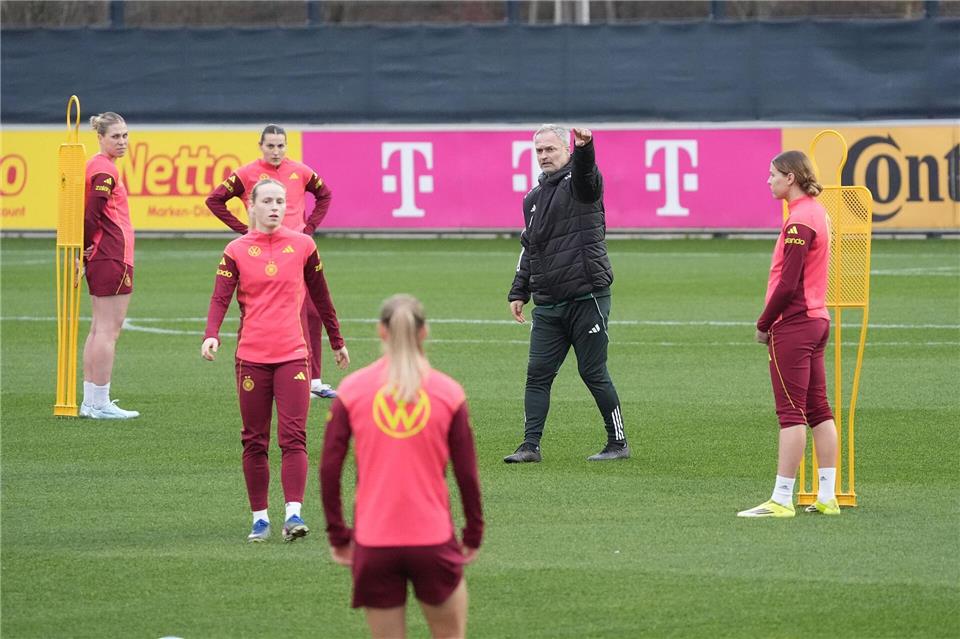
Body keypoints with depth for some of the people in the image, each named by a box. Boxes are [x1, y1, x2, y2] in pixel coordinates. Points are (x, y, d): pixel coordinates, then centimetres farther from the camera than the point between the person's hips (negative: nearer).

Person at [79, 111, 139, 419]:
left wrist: (84, 250, 10)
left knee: (99, 329, 14)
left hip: (99, 256, 10)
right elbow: (92, 215, -20)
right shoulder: (106, 170, -14)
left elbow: (86, 213, 16)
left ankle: (90, 401, 17)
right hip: (113, 257, -10)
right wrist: (88, 245, -6)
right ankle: (100, 403, -6)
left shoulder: (95, 166, 15)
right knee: (108, 330, -7)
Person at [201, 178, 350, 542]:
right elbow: (220, 298, -7)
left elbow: (320, 296, 16)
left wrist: (337, 342, 22)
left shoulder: (302, 246, 6)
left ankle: (293, 513, -16)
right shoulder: (236, 251, 3)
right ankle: (260, 517, 11)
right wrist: (211, 336, -26)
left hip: (292, 355, 0)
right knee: (254, 441, 4)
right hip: (251, 358, 0)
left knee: (293, 437, -11)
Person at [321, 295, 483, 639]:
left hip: (372, 545, 1)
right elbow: (467, 472, 1)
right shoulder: (448, 392, -2)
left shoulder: (352, 389, -1)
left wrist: (338, 536, 9)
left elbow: (329, 468, -1)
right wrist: (473, 535, 13)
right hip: (433, 542, -1)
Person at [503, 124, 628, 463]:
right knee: (538, 374, 0)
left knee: (593, 373, -1)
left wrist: (585, 147, -51)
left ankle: (618, 444, 10)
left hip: (586, 298, -6)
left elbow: (586, 171, -29)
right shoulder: (533, 197, 18)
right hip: (547, 305, 6)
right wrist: (518, 292, 19)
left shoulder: (579, 182, -3)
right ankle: (530, 446, 1)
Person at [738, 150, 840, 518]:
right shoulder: (818, 213, 13)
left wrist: (764, 324, -8)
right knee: (818, 409, 10)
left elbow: (787, 284, -20)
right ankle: (827, 497, 11)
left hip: (793, 324, -10)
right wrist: (771, 322, 15)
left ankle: (781, 500, -7)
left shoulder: (800, 221, -17)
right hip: (817, 320, 10)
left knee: (791, 412, -8)